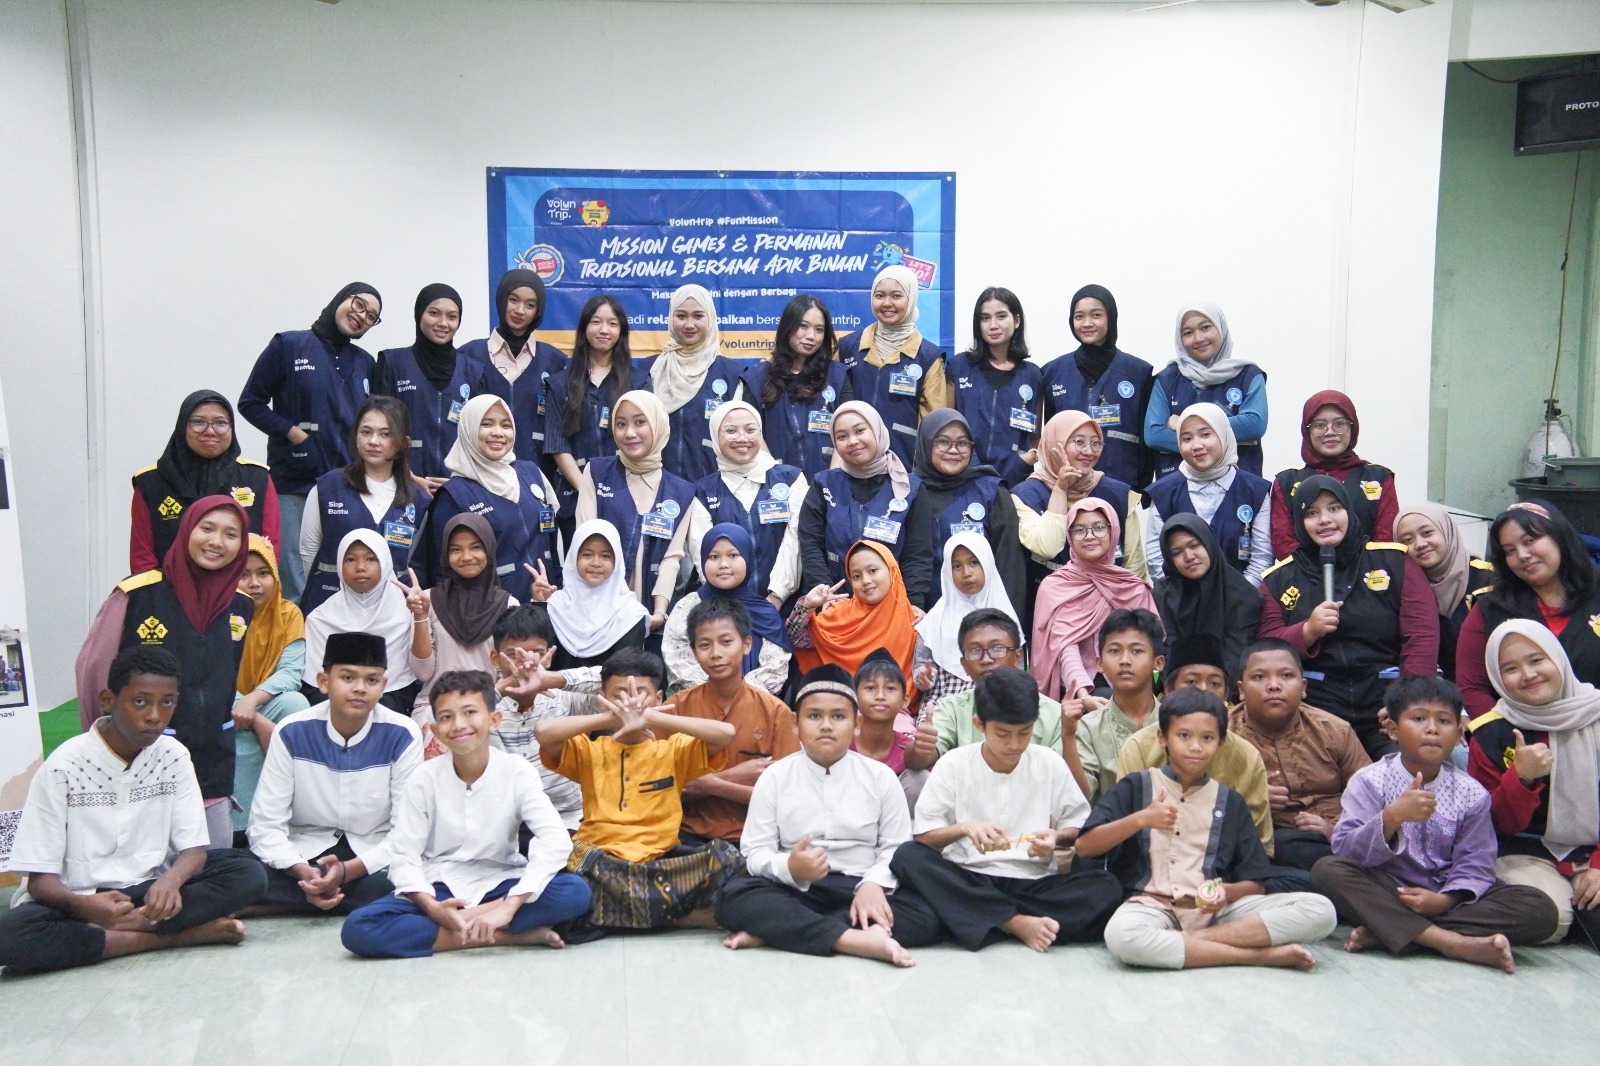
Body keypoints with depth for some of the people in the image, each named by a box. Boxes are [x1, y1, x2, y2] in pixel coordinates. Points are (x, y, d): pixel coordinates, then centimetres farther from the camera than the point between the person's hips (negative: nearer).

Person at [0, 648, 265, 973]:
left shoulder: (173, 756, -2)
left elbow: (194, 848, -4)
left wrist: (170, 880, -29)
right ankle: (176, 936, -24)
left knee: (248, 874, -21)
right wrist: (85, 905, -34)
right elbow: (40, 878, -11)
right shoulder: (64, 767, -12)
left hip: (149, 890, 2)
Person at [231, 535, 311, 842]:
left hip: (266, 708, 2)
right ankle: (242, 826, -18)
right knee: (244, 744, -32)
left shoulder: (289, 613, -3)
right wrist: (260, 723, -32)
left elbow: (291, 672, -13)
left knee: (295, 702, -29)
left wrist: (252, 700, -34)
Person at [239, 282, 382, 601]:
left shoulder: (365, 363, 15)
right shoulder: (288, 346, 3)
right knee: (295, 583, -4)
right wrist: (292, 433, -10)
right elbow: (250, 402, 3)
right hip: (294, 483, -4)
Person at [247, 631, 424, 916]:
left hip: (372, 860, 0)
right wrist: (304, 872, -25)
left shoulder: (402, 736, -11)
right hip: (305, 853, 1)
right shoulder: (292, 733, -7)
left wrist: (346, 871, -24)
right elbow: (266, 825, -8)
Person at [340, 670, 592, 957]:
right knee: (358, 928, -27)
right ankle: (512, 934, -26)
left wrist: (509, 906, -32)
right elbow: (403, 854, -9)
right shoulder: (425, 779, -8)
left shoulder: (517, 772, -12)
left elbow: (556, 840, -23)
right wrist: (431, 907, -26)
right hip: (440, 889, 2)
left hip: (499, 885, -1)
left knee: (576, 892, -29)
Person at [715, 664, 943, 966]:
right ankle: (854, 938, -40)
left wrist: (873, 884, -20)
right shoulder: (774, 777, 3)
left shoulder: (881, 777, 4)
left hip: (860, 889, 1)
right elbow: (755, 851, -2)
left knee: (927, 914, -27)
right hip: (795, 891, -1)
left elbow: (896, 847, 1)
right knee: (734, 895, -28)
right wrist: (789, 868, -25)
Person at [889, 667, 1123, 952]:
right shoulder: (953, 764, -1)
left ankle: (980, 919, -24)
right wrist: (963, 827, -22)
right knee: (908, 857, -30)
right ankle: (1018, 923, -29)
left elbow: (1080, 828, 10)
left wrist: (1057, 837, -13)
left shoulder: (1050, 764, 3)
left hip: (1032, 882, 1)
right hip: (966, 881, -1)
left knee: (1107, 888, -25)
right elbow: (923, 836, -2)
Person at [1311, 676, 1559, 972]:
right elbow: (1345, 850, -16)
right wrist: (1392, 817, -31)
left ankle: (1384, 932, -28)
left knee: (1540, 909, -20)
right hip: (1386, 893, -3)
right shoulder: (1369, 782, -4)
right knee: (1327, 870, -30)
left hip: (1445, 897, 3)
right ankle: (1453, 942, -33)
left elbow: (1475, 865, -3)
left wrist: (1445, 900, -22)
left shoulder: (1471, 794, 3)